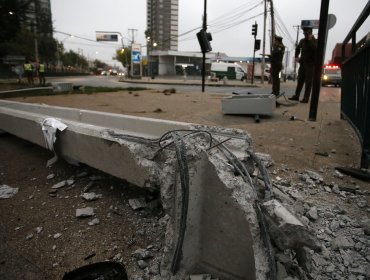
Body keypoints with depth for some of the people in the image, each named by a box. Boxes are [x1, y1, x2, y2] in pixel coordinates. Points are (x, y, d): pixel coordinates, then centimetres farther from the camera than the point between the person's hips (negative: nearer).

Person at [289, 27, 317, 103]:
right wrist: (296, 56, 15)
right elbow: (298, 48, 29)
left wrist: (310, 40, -20)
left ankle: (306, 98, -4)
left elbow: (315, 49, -23)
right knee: (300, 80, 8)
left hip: (310, 64, -5)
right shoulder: (302, 41, 12)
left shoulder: (315, 41, -4)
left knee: (308, 82, -5)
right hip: (302, 63, 5)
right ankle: (296, 96, 14)